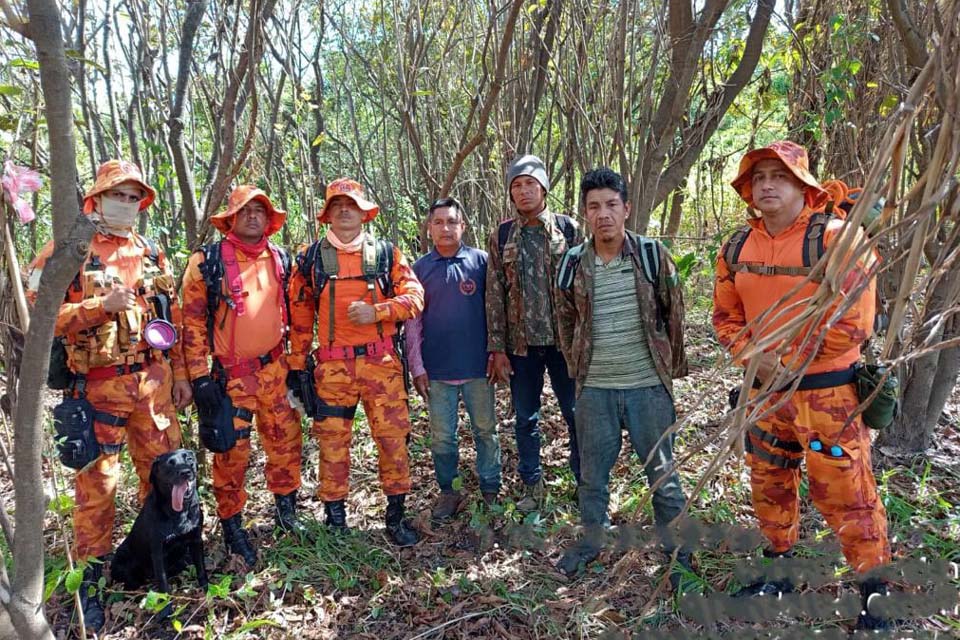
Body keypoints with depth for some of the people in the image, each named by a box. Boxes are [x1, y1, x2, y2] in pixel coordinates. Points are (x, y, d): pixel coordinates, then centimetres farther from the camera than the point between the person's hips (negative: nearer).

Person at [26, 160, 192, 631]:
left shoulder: (152, 254, 12)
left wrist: (179, 374, 11)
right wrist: (100, 305, -21)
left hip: (154, 380, 5)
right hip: (98, 385, -4)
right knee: (96, 482, 3)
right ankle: (90, 580, 19)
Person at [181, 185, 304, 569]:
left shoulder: (281, 260, 8)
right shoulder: (207, 261, -6)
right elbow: (193, 321, -7)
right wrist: (200, 377, -11)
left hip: (275, 368, 4)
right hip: (231, 374, -4)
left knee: (286, 441, 12)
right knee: (232, 453, 3)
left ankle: (286, 509, 33)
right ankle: (232, 526, 22)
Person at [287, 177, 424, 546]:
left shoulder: (386, 253, 7)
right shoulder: (312, 258, 7)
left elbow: (414, 297, 1)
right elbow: (300, 314, 8)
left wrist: (376, 311, -14)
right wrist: (297, 364, 5)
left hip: (382, 362, 0)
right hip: (333, 366, 0)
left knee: (393, 439, 2)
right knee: (332, 442, 7)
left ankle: (396, 516, 19)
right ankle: (335, 518, 23)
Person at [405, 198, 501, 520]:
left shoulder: (481, 261, 0)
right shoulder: (420, 268, 4)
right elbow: (413, 321, 4)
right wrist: (417, 367, 0)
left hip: (478, 366, -1)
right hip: (437, 369, 1)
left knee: (485, 431, 11)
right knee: (442, 437, 10)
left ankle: (491, 489, 27)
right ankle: (449, 491, 27)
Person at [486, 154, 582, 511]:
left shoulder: (568, 228, 1)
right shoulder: (501, 236, 4)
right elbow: (494, 294, 2)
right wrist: (497, 348, -3)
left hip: (564, 339, -1)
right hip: (520, 342, 2)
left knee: (577, 414, 7)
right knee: (526, 418, 11)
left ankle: (587, 481, 25)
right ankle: (532, 485, 26)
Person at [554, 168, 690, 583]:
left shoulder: (652, 255, -6)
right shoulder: (573, 264, 0)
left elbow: (674, 313, 2)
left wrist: (671, 366, 5)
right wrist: (576, 366, 11)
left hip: (648, 385, -2)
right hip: (594, 389, 2)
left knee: (662, 474, 10)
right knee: (592, 473, 15)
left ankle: (678, 551, 28)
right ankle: (591, 539, 37)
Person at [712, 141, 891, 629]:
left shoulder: (837, 239, -14)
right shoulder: (737, 248, 3)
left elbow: (854, 323, -18)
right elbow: (725, 316, 7)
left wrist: (789, 359, -16)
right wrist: (754, 358, -10)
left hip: (827, 391, -5)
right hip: (764, 388, 6)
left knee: (844, 494, 2)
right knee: (769, 483, 18)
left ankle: (878, 588, 25)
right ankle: (778, 568, 39)